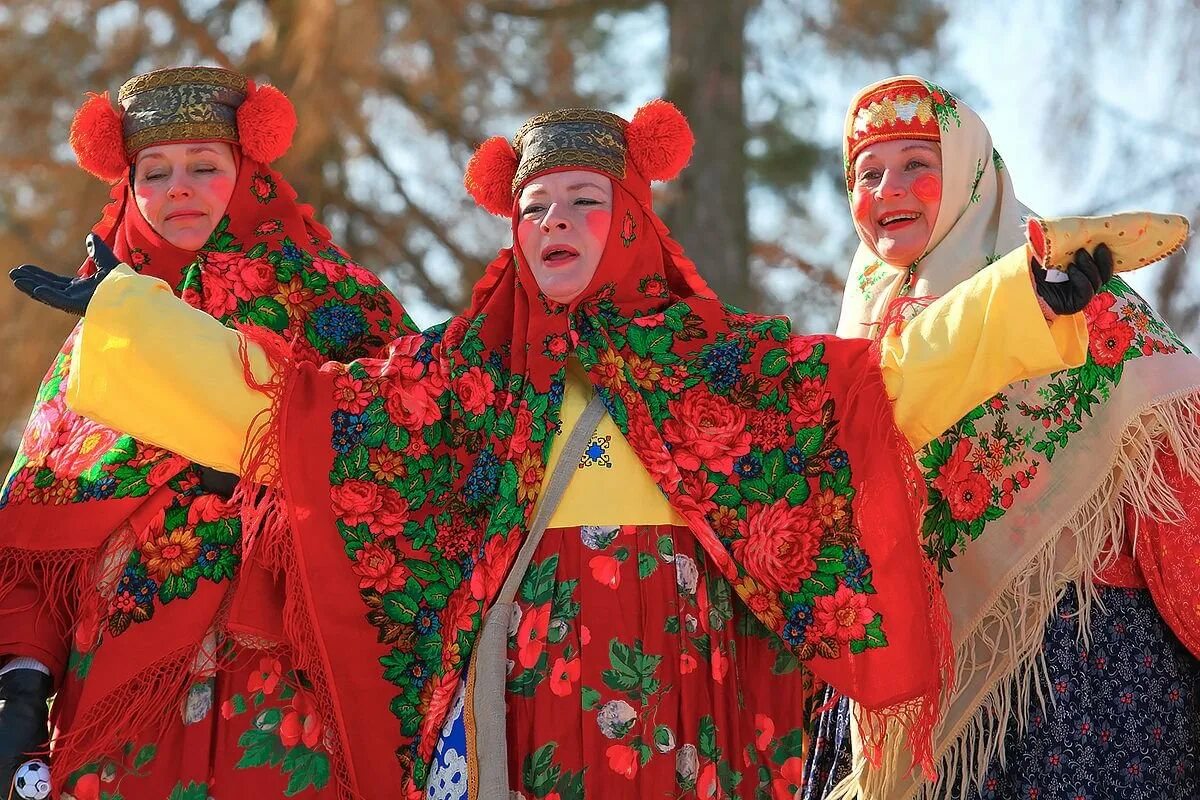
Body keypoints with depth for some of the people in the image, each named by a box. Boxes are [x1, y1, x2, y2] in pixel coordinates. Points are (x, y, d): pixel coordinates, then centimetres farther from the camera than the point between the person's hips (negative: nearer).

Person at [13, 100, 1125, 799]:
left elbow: (895, 380, 1)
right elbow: (273, 402, 12)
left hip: (669, 686, -1)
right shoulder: (460, 373, 13)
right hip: (512, 683, 1)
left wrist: (1036, 296, -10)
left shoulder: (719, 363, 10)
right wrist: (114, 311, 10)